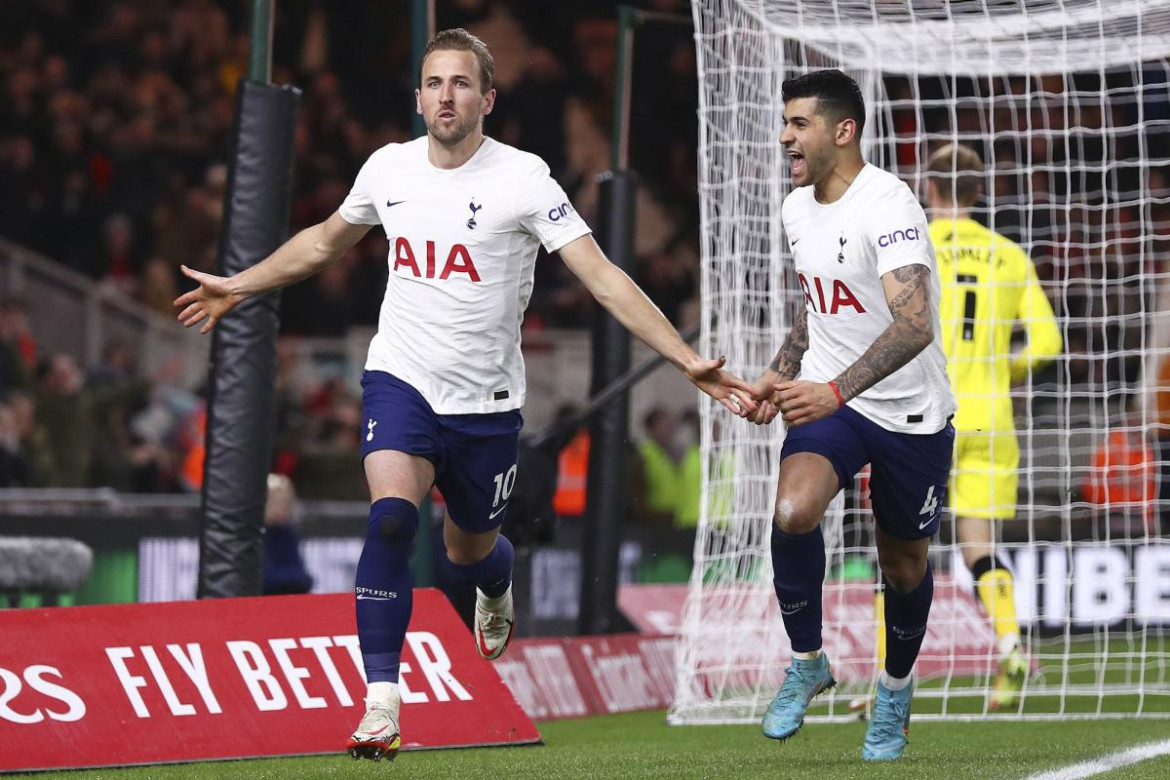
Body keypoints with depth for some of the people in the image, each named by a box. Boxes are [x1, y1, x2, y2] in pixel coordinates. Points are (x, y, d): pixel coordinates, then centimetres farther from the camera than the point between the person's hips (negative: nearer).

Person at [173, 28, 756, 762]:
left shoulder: (523, 178, -12)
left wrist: (689, 362, -24)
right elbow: (325, 240, 21)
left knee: (469, 550, 14)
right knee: (391, 516, -24)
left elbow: (604, 278, -16)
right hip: (402, 379, 1)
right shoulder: (388, 169, 0)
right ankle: (381, 702, -22)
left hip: (487, 399, -1)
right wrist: (240, 286, 29)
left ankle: (497, 591, 55)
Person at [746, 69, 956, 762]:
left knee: (904, 563, 10)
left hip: (910, 411, -5)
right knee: (793, 511, -24)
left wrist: (836, 391, -44)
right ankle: (808, 661, -4)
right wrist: (782, 373, 8)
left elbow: (914, 324, -35)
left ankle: (896, 691, 37)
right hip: (829, 396, 5)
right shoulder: (798, 207, 3)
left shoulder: (888, 205, -23)